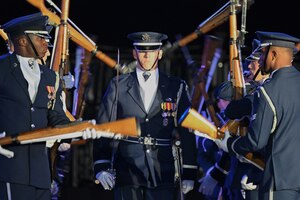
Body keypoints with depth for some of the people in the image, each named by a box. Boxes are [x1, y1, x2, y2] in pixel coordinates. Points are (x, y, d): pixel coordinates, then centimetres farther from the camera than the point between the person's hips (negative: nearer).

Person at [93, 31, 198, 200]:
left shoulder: (176, 88, 9)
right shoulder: (119, 86, 8)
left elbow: (187, 134, 9)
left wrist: (189, 173, 5)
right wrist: (102, 166, -4)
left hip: (163, 174, 0)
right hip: (127, 172, 0)